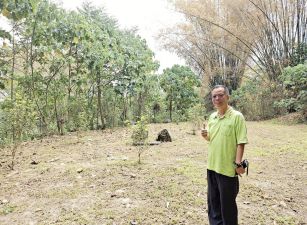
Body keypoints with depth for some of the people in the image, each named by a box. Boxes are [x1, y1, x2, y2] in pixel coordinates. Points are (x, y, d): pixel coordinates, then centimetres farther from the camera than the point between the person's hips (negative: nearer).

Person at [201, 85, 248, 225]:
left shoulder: (237, 116, -13)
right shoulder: (212, 117, 7)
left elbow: (241, 142, -15)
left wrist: (238, 163, -20)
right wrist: (206, 136, -4)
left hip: (228, 168, -6)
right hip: (212, 166, 7)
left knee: (227, 203, 8)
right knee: (213, 201, 19)